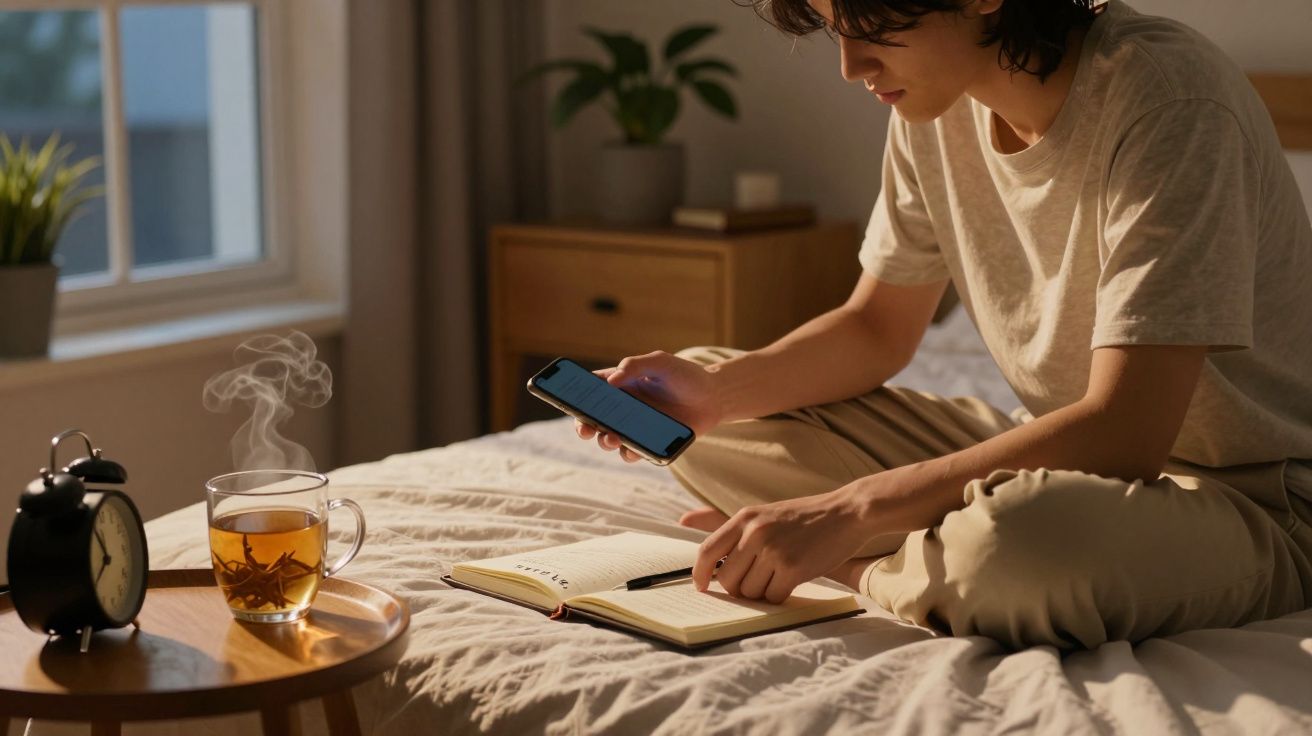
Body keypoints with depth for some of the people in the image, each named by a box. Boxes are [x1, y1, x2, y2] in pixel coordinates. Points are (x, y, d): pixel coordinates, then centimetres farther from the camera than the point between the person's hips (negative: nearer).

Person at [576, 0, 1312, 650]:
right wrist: (716, 390, -8)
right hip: (1076, 458, 7)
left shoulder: (1168, 98, -25)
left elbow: (1125, 434, -31)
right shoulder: (937, 105, -1)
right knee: (705, 404, 2)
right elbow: (877, 330, 11)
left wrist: (850, 511, -32)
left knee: (1016, 541, -42)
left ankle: (874, 574, -8)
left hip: (1252, 500, -7)